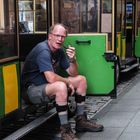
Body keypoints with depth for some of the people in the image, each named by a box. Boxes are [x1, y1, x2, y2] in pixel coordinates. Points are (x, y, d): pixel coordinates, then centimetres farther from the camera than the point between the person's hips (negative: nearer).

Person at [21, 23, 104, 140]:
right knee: (61, 86, -38)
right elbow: (51, 78, -34)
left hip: (47, 85, 10)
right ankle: (65, 130, -28)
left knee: (81, 80, 6)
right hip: (33, 89, -10)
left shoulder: (59, 50, 4)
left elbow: (73, 74, 4)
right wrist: (68, 82, -16)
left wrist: (73, 59, -16)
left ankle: (81, 120, 9)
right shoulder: (43, 50, -24)